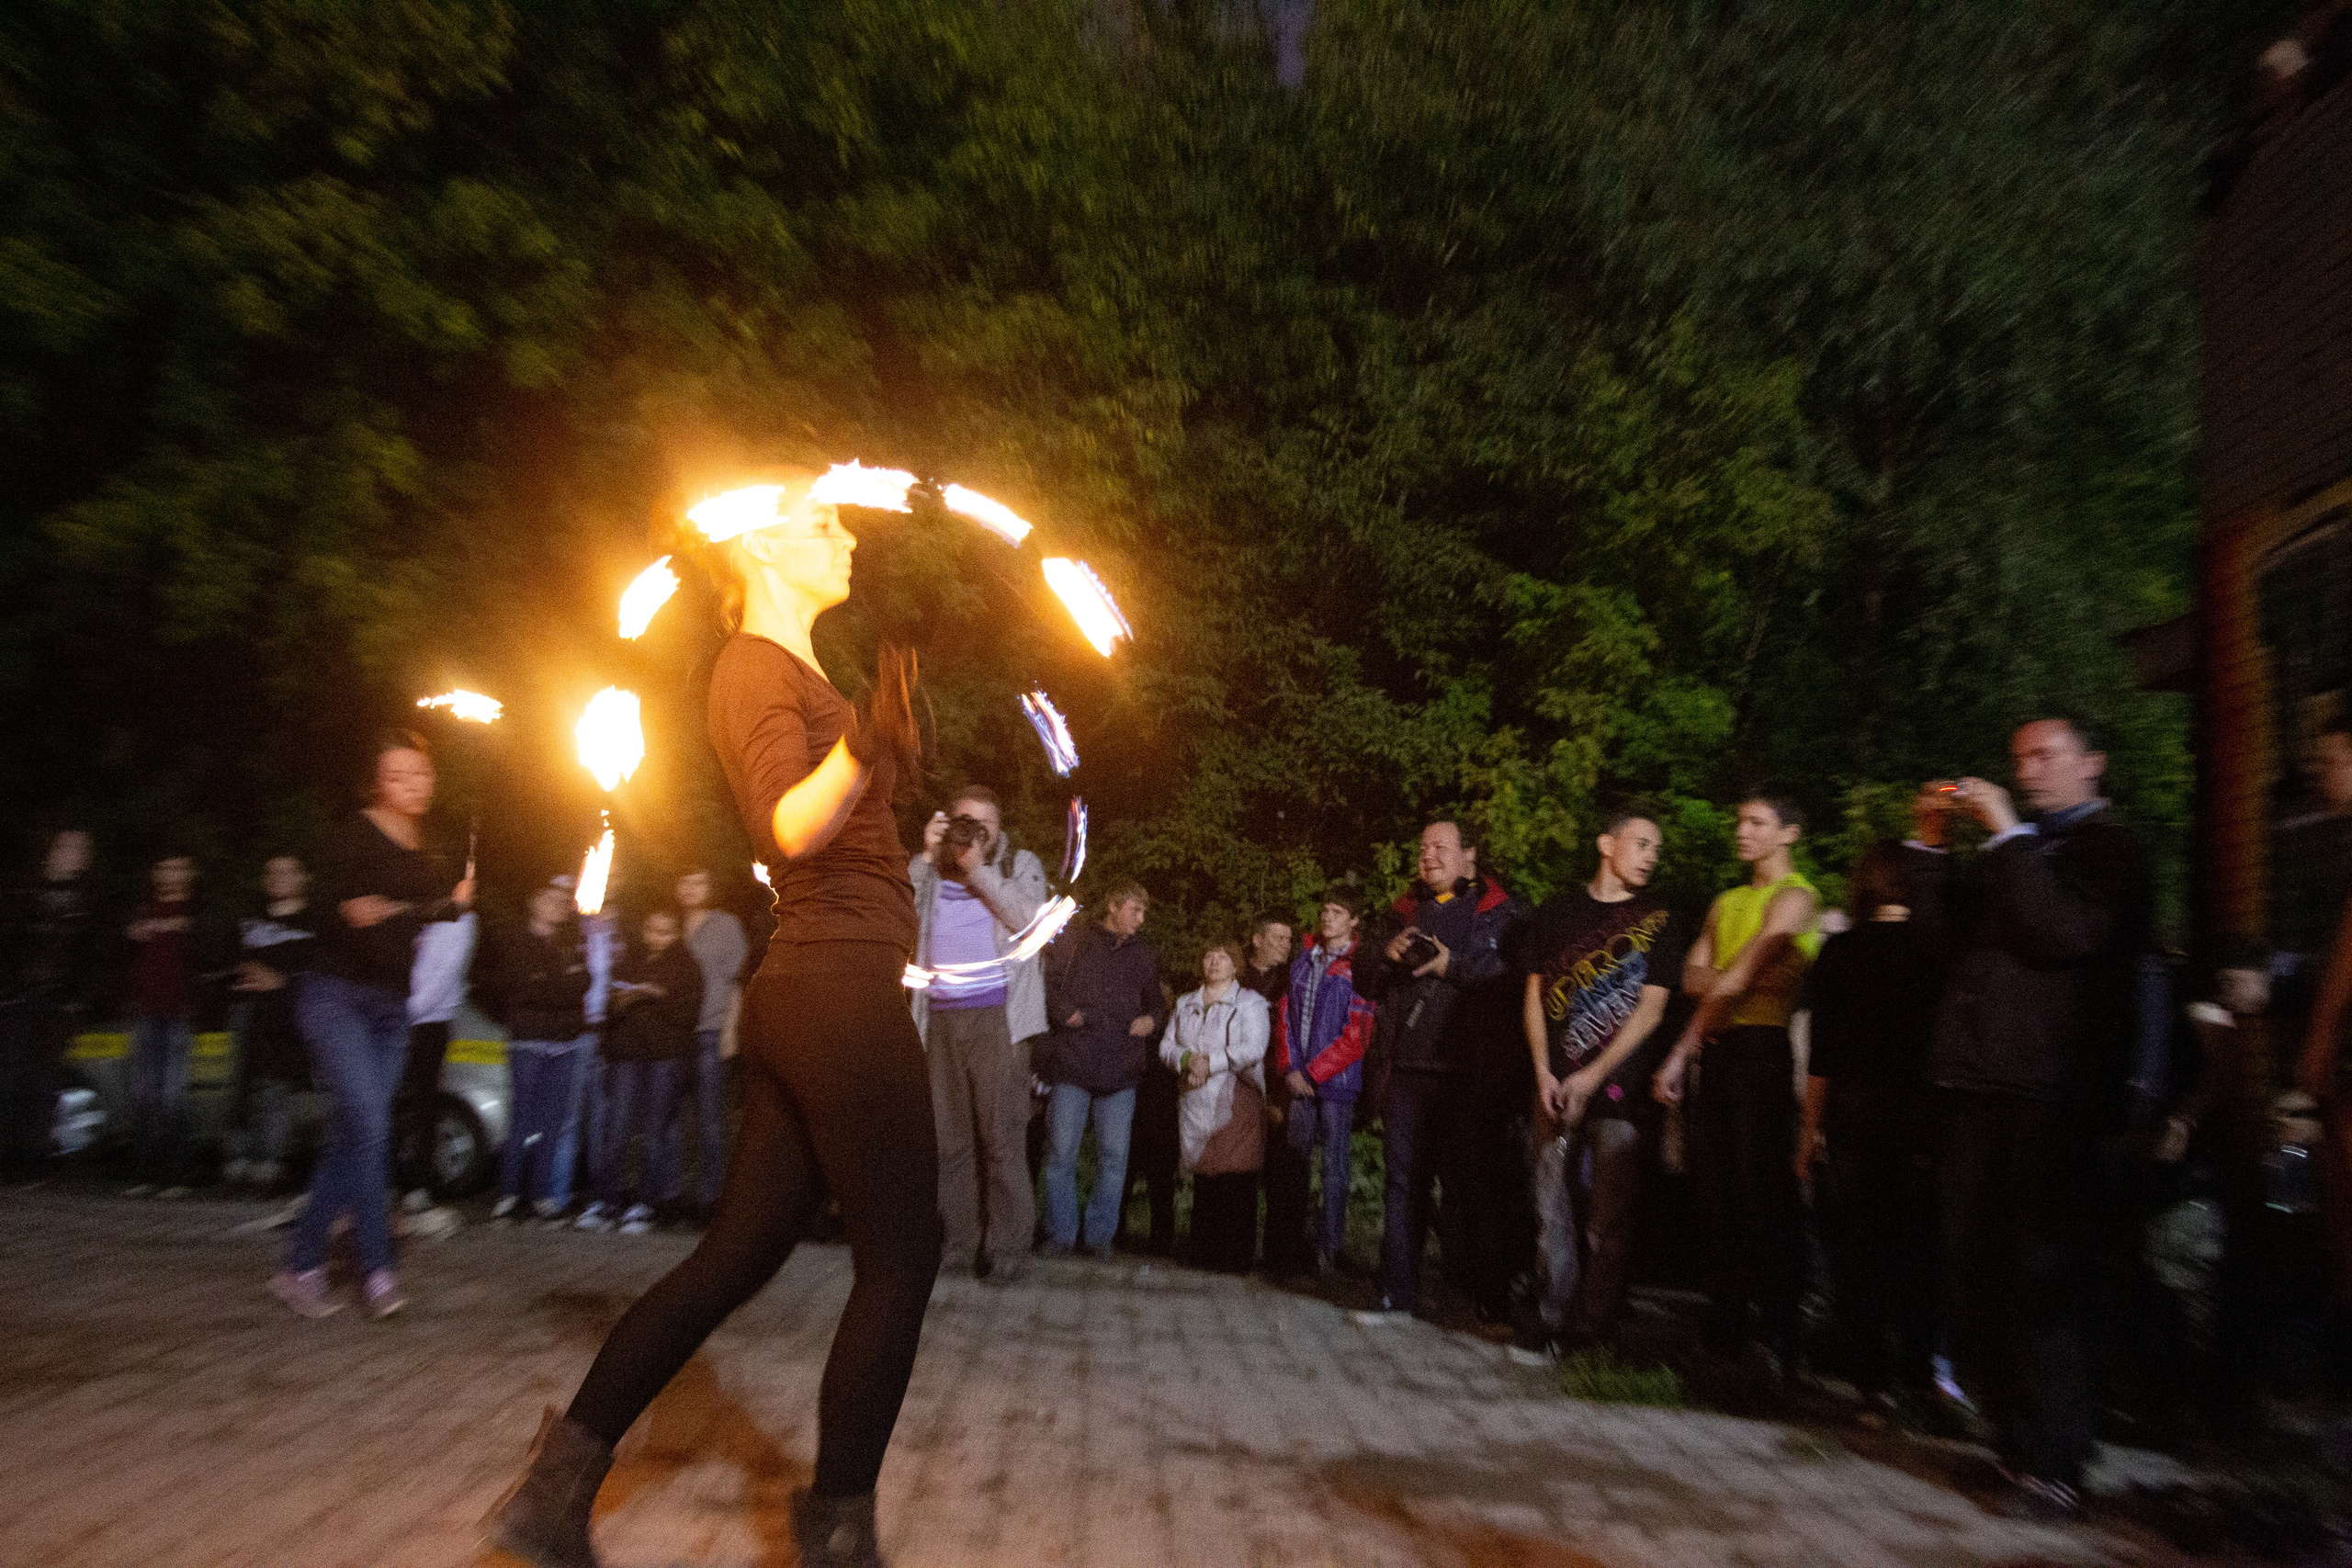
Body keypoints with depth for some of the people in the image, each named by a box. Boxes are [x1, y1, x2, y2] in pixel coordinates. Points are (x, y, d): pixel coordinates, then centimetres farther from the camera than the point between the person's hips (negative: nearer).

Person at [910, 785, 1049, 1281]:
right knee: (950, 1137, 4)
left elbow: (1029, 920, -8)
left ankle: (1009, 1248, 0)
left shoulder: (1020, 865, 10)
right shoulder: (929, 870, 16)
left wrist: (976, 866, -7)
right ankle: (958, 1243, 12)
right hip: (940, 1017, 3)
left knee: (1002, 1137, -6)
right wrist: (927, 854, -4)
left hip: (996, 1016, -3)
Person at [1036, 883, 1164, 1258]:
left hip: (1120, 1068, 3)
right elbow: (1046, 984, 0)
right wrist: (1067, 1014, -11)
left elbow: (1155, 1001, 26)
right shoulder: (1071, 941, 6)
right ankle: (1060, 1234, 11)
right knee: (1061, 1153, -2)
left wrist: (1151, 1019, 6)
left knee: (1114, 1156, 4)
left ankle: (1101, 1234, 16)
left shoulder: (1142, 954, 17)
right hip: (1072, 1062, -3)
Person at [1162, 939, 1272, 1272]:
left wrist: (1211, 1062, -15)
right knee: (1202, 1180, 3)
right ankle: (1203, 1252, 12)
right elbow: (1166, 1045, 12)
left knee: (1236, 1180, -9)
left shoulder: (1250, 1002, 5)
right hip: (1196, 1104, 4)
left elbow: (1253, 1048, -9)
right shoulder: (1185, 1004, 20)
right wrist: (1187, 1059, -9)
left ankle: (1236, 1255, -3)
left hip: (1237, 1102, -4)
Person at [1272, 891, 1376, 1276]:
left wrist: (1314, 1072, -9)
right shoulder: (1301, 963, 14)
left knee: (1334, 1165, -2)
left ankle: (1328, 1249, 4)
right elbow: (1284, 1017, 12)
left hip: (1336, 1081, -5)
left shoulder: (1359, 968, -5)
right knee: (1295, 1160, 8)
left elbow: (1358, 1035, -10)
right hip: (1298, 1082, 5)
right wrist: (1289, 1068, -1)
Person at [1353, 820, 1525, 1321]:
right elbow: (1364, 984, 18)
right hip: (1410, 1067, 5)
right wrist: (1385, 955, -2)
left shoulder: (1499, 911, 2)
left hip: (1469, 1070, -4)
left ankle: (1487, 1295, 17)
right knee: (1404, 1180, 8)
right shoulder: (1405, 910, 19)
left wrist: (1453, 965, -18)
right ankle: (1399, 1292, 16)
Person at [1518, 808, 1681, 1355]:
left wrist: (1591, 1077, -10)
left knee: (1609, 1218, -3)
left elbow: (1650, 1010, -4)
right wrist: (1544, 1073, -1)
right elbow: (1535, 992, 10)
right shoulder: (1557, 911, 10)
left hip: (1618, 1085, -2)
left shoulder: (1657, 920, 3)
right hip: (1556, 1085, 2)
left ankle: (1595, 1331, 6)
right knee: (1553, 1210, 5)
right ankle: (1554, 1323, 15)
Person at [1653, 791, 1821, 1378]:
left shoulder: (1794, 898, -3)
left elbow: (1737, 978, -9)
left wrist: (1679, 1054, -10)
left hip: (1763, 1045, -7)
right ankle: (1726, 1324, 17)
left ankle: (1776, 1333, -2)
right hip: (1718, 1048, 7)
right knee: (1718, 1184, 8)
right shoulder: (1726, 903, 22)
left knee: (1763, 1187, -9)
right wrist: (1725, 980, -10)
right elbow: (1694, 976, 13)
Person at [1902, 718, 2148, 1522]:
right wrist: (1932, 843, 9)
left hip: (2047, 1098, -8)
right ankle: (2011, 1436, 23)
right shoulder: (2019, 849, 22)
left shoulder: (2106, 847, -1)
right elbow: (1949, 930, 16)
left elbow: (2065, 932, -18)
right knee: (1973, 1268, 10)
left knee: (2040, 1280, -4)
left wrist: (2007, 834, -15)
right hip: (1980, 1086, 8)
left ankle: (2053, 1466, 5)